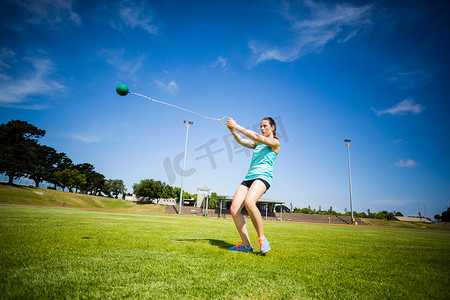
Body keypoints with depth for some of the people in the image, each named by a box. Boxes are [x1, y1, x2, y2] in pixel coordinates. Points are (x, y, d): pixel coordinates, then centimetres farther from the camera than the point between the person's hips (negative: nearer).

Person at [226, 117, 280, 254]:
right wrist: (232, 130, -3)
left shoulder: (275, 143, 5)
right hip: (249, 177, 7)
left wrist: (237, 126, -8)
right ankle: (246, 245, -4)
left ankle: (262, 239, -16)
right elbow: (241, 141, 15)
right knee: (234, 208, -12)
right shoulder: (258, 144, 26)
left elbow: (256, 136, -9)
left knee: (249, 202, -35)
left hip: (263, 177, -7)